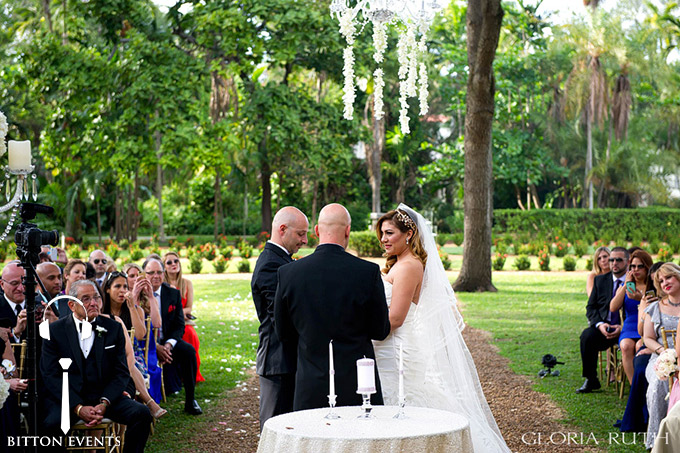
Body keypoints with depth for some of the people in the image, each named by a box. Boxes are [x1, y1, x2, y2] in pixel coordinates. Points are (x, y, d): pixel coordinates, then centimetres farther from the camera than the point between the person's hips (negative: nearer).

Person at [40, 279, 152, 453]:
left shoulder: (114, 329, 8)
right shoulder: (54, 331, 1)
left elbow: (121, 373, 5)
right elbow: (50, 375, -5)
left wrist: (104, 403, -13)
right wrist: (78, 407, -18)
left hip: (104, 395, 3)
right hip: (67, 397, -2)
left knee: (142, 413, -22)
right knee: (52, 422, -34)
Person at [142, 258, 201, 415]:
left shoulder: (173, 293, 6)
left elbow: (179, 325, 3)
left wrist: (168, 345, -17)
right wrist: (155, 347, -20)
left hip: (168, 340, 3)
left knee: (189, 350, -25)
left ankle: (190, 400, -16)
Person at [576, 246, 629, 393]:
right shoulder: (600, 280, 13)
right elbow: (591, 307, 11)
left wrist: (623, 328, -17)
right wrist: (599, 324, -9)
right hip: (603, 327, 3)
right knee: (587, 336, -29)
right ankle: (591, 380, -17)